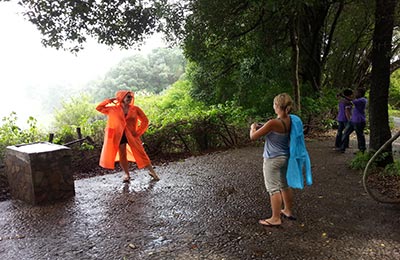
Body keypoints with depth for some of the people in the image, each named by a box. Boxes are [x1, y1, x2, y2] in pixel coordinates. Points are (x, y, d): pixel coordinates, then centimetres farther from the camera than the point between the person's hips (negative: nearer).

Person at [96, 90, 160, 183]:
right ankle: (126, 174, 25)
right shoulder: (114, 109, 1)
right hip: (119, 136, 1)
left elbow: (145, 121, 1)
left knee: (140, 154, 0)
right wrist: (110, 100, -2)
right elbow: (99, 108, 6)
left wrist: (138, 132, -5)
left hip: (132, 135, -1)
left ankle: (152, 172, 10)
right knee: (122, 156, 7)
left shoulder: (135, 109, -3)